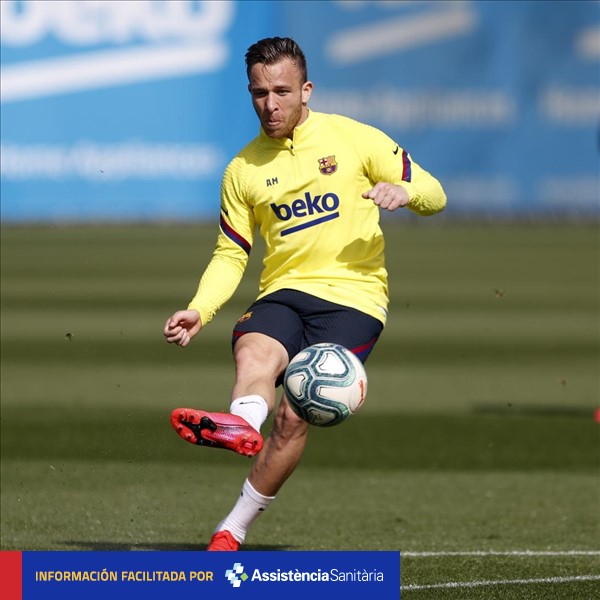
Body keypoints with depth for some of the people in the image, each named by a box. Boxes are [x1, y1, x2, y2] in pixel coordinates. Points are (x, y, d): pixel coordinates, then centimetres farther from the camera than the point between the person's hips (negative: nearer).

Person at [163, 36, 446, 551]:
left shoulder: (355, 138, 4)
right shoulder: (243, 170, 12)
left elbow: (433, 195, 6)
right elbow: (230, 255, 16)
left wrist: (403, 191, -18)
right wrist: (199, 311, -1)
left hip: (353, 297, -2)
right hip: (284, 293, 2)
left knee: (294, 415, -18)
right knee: (253, 354, -33)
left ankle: (235, 527, -8)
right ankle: (242, 424, -66)